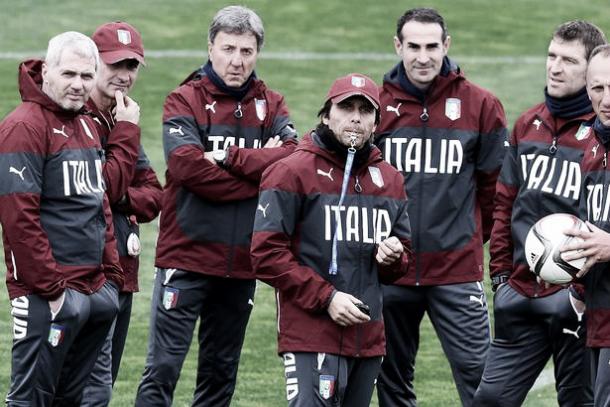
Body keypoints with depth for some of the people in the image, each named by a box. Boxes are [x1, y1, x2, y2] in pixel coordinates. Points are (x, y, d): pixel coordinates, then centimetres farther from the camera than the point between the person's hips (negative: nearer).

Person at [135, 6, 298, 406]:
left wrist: (230, 157, -16)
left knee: (221, 374, 13)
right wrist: (258, 173, -13)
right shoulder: (185, 101, -1)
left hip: (241, 264, 4)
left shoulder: (271, 105, 10)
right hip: (187, 257, -4)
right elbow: (187, 165, -18)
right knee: (163, 368, -8)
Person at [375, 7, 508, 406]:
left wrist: (474, 235, 8)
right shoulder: (376, 105, 1)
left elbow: (495, 183, 7)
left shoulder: (480, 106, -1)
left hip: (457, 269, -2)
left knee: (477, 372, -6)